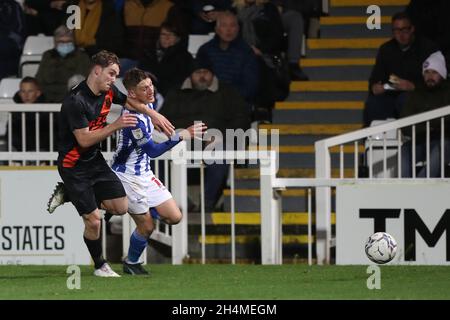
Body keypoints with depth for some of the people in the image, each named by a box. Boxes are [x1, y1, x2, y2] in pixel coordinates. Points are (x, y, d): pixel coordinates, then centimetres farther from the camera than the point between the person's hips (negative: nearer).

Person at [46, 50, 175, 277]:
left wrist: (155, 116, 12)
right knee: (93, 220, -8)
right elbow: (84, 139, -27)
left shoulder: (108, 93, -1)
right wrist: (116, 125, -29)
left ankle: (67, 194, 16)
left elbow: (130, 101, 21)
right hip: (74, 166, -8)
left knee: (120, 207, 0)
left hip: (95, 160, 8)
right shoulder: (76, 101, -26)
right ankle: (99, 265, 16)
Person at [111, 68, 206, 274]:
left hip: (145, 173, 9)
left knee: (174, 217, 3)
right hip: (128, 177, -9)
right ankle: (131, 264, 21)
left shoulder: (148, 105, 0)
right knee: (146, 226, -3)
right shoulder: (133, 117, -29)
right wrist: (181, 136, -36)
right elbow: (152, 151, -31)